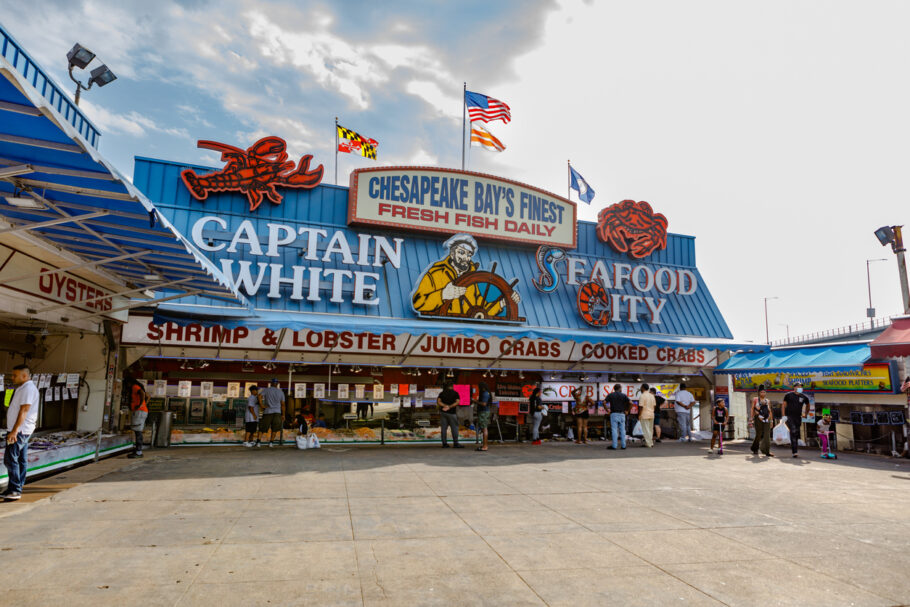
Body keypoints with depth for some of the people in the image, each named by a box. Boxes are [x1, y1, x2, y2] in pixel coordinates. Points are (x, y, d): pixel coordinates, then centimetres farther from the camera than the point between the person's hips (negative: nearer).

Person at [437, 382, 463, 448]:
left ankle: (444, 443, 7)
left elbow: (438, 401, -5)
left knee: (444, 428, 6)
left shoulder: (442, 393, 9)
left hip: (443, 412, 4)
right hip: (451, 413, -4)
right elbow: (457, 402, -12)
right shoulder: (455, 393, 1)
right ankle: (455, 443, 4)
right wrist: (449, 407, -14)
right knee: (454, 428, 3)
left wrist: (444, 406, -14)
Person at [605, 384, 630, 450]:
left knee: (614, 430, -2)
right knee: (622, 430, 7)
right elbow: (630, 403, -5)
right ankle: (623, 445, 8)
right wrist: (627, 410, 5)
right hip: (622, 414, 1)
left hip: (614, 414, -1)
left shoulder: (610, 395, 3)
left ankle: (614, 445, -4)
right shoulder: (623, 395, 4)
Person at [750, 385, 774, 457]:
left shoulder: (768, 401, 15)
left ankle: (767, 451, -8)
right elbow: (752, 410, 3)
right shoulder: (755, 399, 5)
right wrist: (752, 419, -3)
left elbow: (770, 411, 17)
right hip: (758, 419, -3)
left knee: (767, 435, -7)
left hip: (766, 419, 3)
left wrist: (771, 420, 10)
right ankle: (755, 449, 20)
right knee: (759, 435, 0)